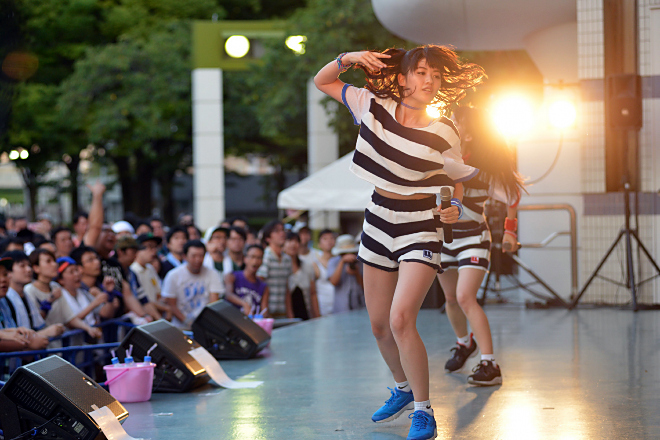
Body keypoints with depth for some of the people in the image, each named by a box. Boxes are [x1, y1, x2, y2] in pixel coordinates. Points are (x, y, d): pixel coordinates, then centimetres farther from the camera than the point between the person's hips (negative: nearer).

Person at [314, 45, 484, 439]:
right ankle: (404, 388, 40)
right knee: (379, 325, 13)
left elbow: (456, 182, 4)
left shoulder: (444, 133, -11)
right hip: (380, 222, 5)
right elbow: (323, 81, 8)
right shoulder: (375, 107, -3)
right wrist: (347, 59, -11)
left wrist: (456, 209, -17)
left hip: (421, 228, -5)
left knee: (401, 320, -19)